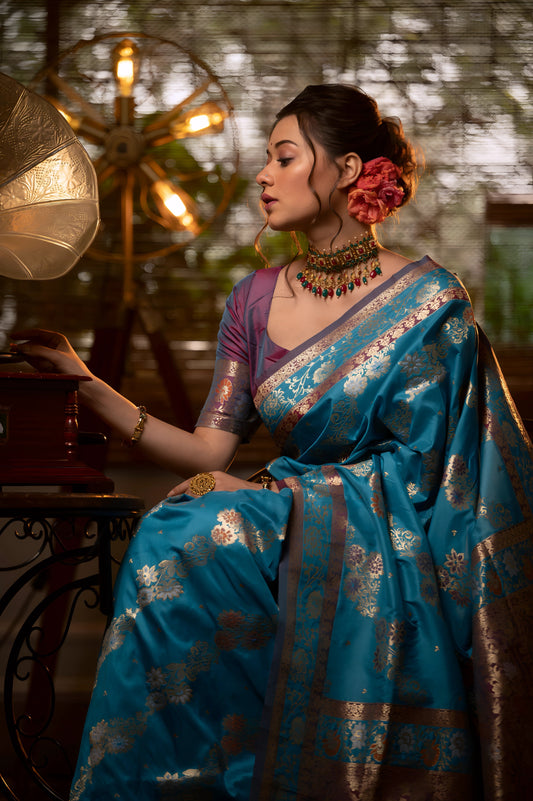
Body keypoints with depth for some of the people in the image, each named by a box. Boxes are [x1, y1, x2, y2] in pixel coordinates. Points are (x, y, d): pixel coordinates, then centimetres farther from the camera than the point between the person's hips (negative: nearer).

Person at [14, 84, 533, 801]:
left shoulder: (427, 299, -6)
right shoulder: (256, 300, 9)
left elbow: (414, 470, -9)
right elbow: (211, 451, 4)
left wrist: (268, 495, -15)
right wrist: (87, 385, -4)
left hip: (388, 552, -5)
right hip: (288, 528, 5)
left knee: (189, 544, -28)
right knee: (176, 540, -27)